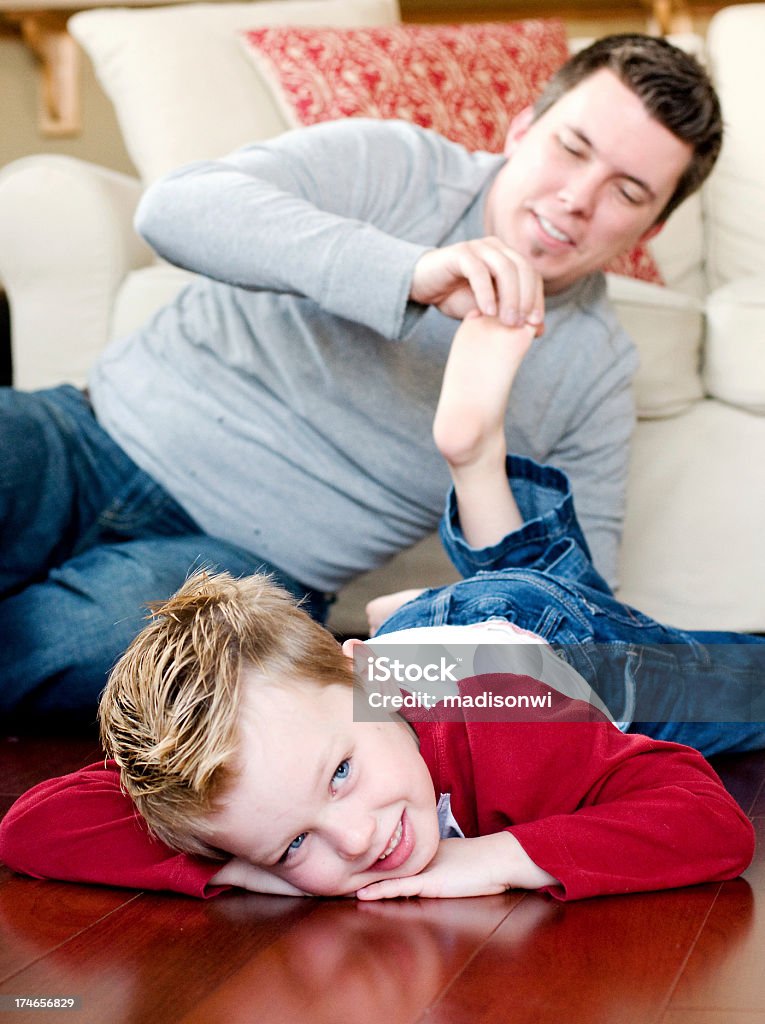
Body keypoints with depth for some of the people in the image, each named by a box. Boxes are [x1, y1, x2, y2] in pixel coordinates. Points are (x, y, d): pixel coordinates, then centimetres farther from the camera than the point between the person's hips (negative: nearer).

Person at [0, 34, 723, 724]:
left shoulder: (598, 374, 6)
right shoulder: (392, 166, -4)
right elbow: (176, 207, -22)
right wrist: (412, 273, -36)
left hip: (247, 564, 1)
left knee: (93, 640, -33)